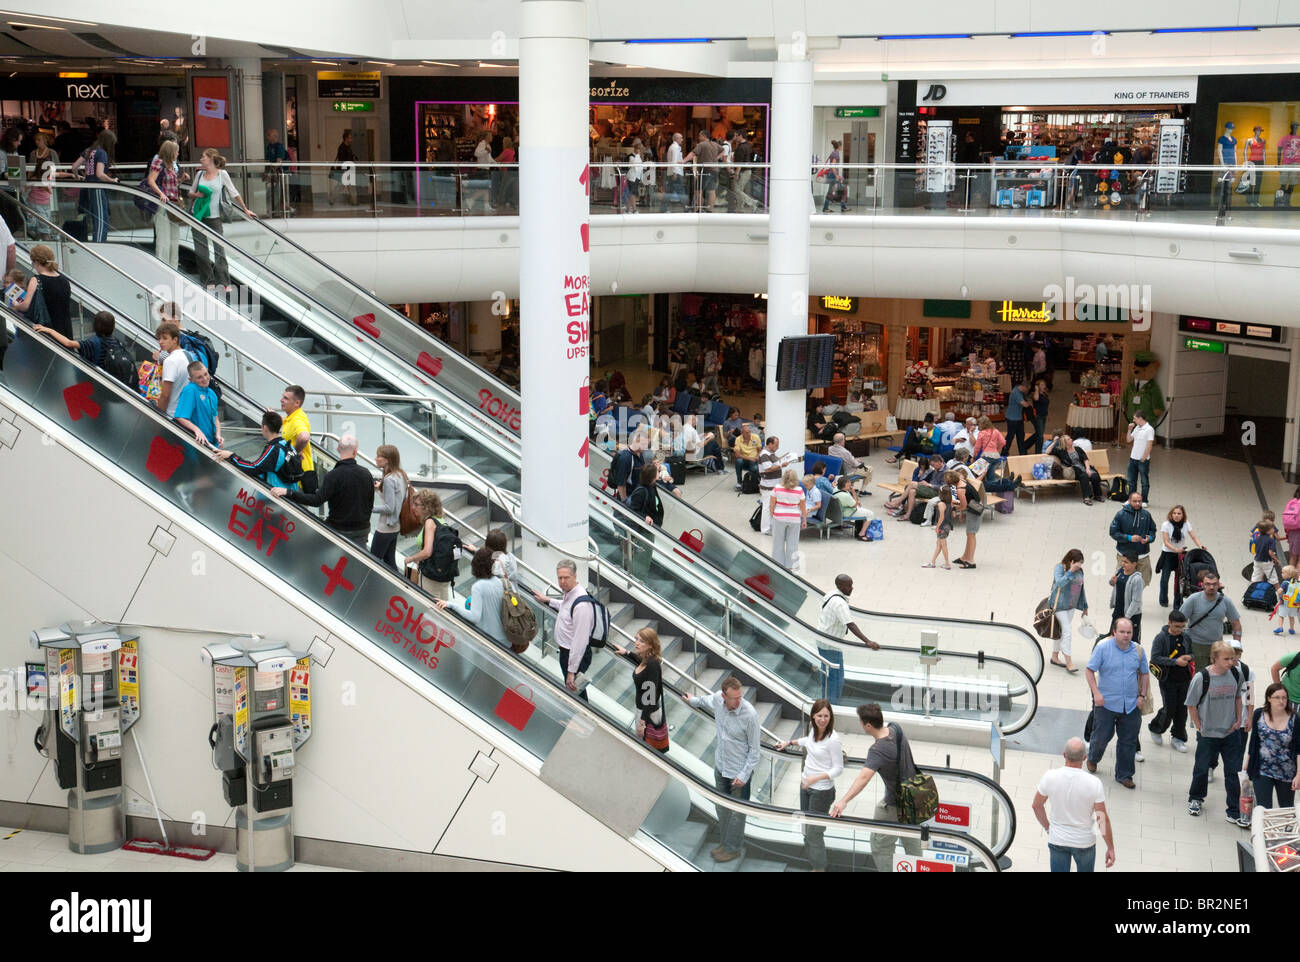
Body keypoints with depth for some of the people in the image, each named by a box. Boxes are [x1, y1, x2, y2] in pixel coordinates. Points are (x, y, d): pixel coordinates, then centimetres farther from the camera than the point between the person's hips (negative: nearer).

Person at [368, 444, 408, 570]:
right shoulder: (401, 475, 5)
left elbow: (389, 508, -22)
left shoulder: (389, 479, -21)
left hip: (385, 528, -9)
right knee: (390, 561, 15)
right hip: (396, 526, 9)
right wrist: (381, 488, 16)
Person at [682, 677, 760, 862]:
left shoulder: (749, 714, -28)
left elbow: (754, 749, -17)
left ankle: (733, 848, 28)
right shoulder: (717, 699, -13)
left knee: (736, 812, 10)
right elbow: (706, 700, 16)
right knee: (722, 808, 20)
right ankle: (728, 842, 39)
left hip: (739, 771, -6)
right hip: (720, 766, 6)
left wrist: (744, 775, -17)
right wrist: (692, 701, 35)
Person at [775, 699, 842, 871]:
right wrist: (789, 742, 31)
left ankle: (819, 867, 13)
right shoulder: (813, 728, -2)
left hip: (822, 790, -8)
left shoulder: (833, 739, -24)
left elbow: (838, 768, -18)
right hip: (805, 785, 8)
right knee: (806, 829, 18)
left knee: (814, 832, -2)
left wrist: (815, 778, -28)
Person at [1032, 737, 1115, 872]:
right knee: (1085, 870, 23)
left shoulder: (1050, 777, -17)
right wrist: (1110, 848, -2)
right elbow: (1103, 819, -15)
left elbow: (1037, 805, -2)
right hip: (1084, 841, -1)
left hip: (1057, 840, 1)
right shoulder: (1094, 783, -23)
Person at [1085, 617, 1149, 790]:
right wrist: (1096, 693, -15)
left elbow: (1145, 674, 15)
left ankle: (1124, 775, 21)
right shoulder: (1103, 647, -9)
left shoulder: (1138, 650, 3)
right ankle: (1092, 759, 36)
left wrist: (1142, 695, 6)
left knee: (1128, 742, 7)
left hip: (1131, 706, 3)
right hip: (1106, 703, -3)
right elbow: (1090, 670, -6)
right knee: (1102, 737, 5)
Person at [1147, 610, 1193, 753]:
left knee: (1182, 709, 6)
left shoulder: (1186, 637, 4)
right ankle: (1155, 728, 24)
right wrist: (1175, 662, -23)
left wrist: (1189, 657, -9)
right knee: (1169, 709, -3)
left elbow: (1194, 653, 15)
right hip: (1168, 680, -4)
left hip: (1184, 679, 4)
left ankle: (1179, 738, 21)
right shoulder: (1161, 638, -10)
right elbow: (1155, 657, -16)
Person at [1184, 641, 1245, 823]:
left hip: (1230, 732, 3)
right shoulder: (1202, 678, -17)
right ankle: (1195, 799, 40)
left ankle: (1234, 812, 14)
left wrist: (1238, 720, 5)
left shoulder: (1236, 675, -5)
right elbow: (1191, 706, -8)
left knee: (1233, 771, 5)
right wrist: (1200, 728, -6)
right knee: (1202, 768, 13)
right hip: (1207, 733, -3)